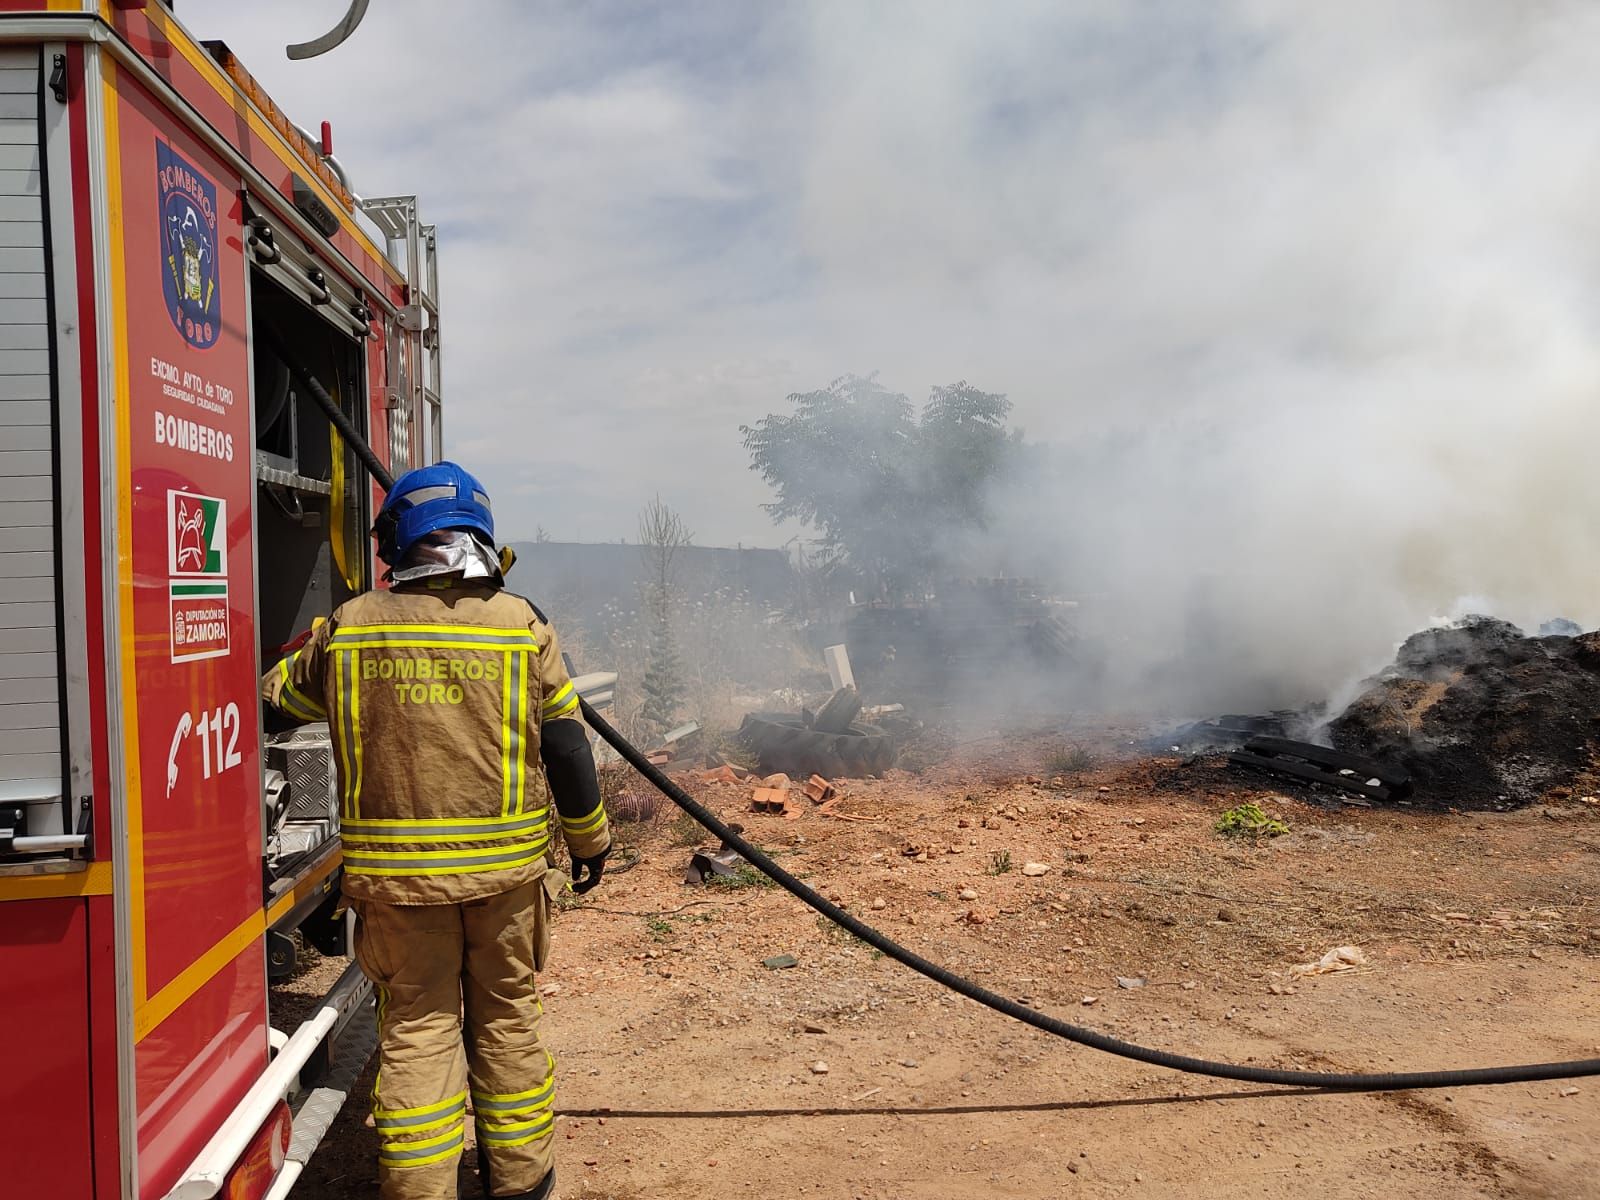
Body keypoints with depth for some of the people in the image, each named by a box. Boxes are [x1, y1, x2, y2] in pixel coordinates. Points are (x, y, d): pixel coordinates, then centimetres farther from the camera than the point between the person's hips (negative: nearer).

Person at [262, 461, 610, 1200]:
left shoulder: (349, 629, -2)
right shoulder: (522, 626, -5)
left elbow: (277, 699, 15)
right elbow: (566, 748, -2)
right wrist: (590, 840, 11)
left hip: (396, 871, 0)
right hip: (505, 864, 0)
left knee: (416, 1025, 12)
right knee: (507, 1016, 15)